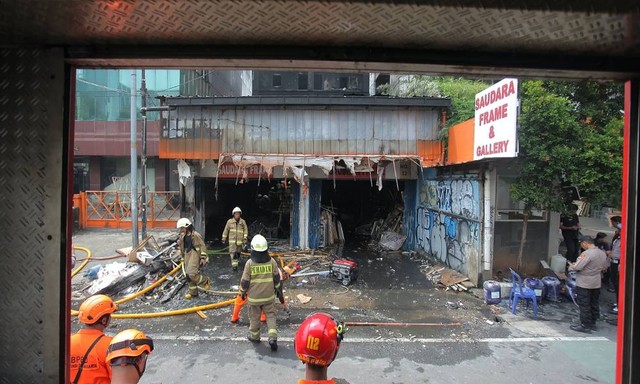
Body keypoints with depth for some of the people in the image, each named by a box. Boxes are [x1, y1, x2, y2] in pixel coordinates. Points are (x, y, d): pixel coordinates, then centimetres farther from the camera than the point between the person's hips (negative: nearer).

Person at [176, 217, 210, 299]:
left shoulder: (195, 235, -12)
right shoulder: (183, 236, 11)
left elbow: (202, 246, -12)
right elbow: (182, 248, 23)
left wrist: (203, 257, -15)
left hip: (195, 256, -8)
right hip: (187, 256, 8)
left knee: (192, 274, -18)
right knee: (188, 275, 10)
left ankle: (205, 281, 7)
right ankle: (193, 292, 23)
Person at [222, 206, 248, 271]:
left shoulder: (243, 222, 0)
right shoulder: (229, 221, 0)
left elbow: (245, 230, -1)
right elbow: (226, 230, 6)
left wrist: (245, 239, -10)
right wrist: (224, 239, 7)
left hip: (239, 240, 1)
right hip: (232, 240, -1)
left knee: (238, 252, 14)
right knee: (233, 253, -11)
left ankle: (237, 260, 38)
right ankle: (234, 265, -13)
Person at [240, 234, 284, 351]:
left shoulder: (249, 263, -15)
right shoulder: (272, 262, -9)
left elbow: (245, 281, -8)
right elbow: (277, 279, -1)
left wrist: (243, 292, 10)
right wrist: (279, 293, 12)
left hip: (254, 296, -1)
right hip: (269, 296, 1)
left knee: (254, 316, 17)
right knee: (270, 315, 12)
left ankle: (254, 336, 33)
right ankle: (272, 337, -1)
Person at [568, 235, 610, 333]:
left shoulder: (587, 253, -23)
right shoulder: (602, 253, 3)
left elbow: (577, 267, -25)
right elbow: (605, 266, 15)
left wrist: (571, 266, -6)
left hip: (584, 284, -8)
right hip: (597, 283, 8)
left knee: (584, 305, 1)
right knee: (594, 304, 17)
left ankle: (585, 326, 7)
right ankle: (592, 323, 28)